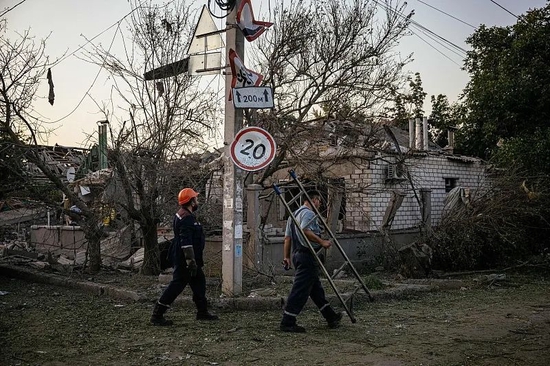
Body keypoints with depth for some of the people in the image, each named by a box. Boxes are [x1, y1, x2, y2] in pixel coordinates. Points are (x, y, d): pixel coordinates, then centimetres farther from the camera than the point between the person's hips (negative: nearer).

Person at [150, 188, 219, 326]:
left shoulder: (185, 215, 15)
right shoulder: (186, 218, -20)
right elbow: (186, 242, -26)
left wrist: (196, 261, 26)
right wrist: (191, 262, -26)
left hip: (186, 259, 11)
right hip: (184, 260, -11)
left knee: (199, 281, 16)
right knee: (177, 285, -6)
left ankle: (202, 312, 26)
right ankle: (157, 315, 1)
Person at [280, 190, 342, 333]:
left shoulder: (294, 214, 21)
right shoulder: (309, 213, -9)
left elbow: (287, 237, 18)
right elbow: (305, 231, -26)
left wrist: (286, 257, 17)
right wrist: (322, 242, -22)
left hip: (297, 254, 11)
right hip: (307, 255, -11)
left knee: (316, 288, 16)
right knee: (300, 290, -7)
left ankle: (331, 317, 26)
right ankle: (287, 322, -5)